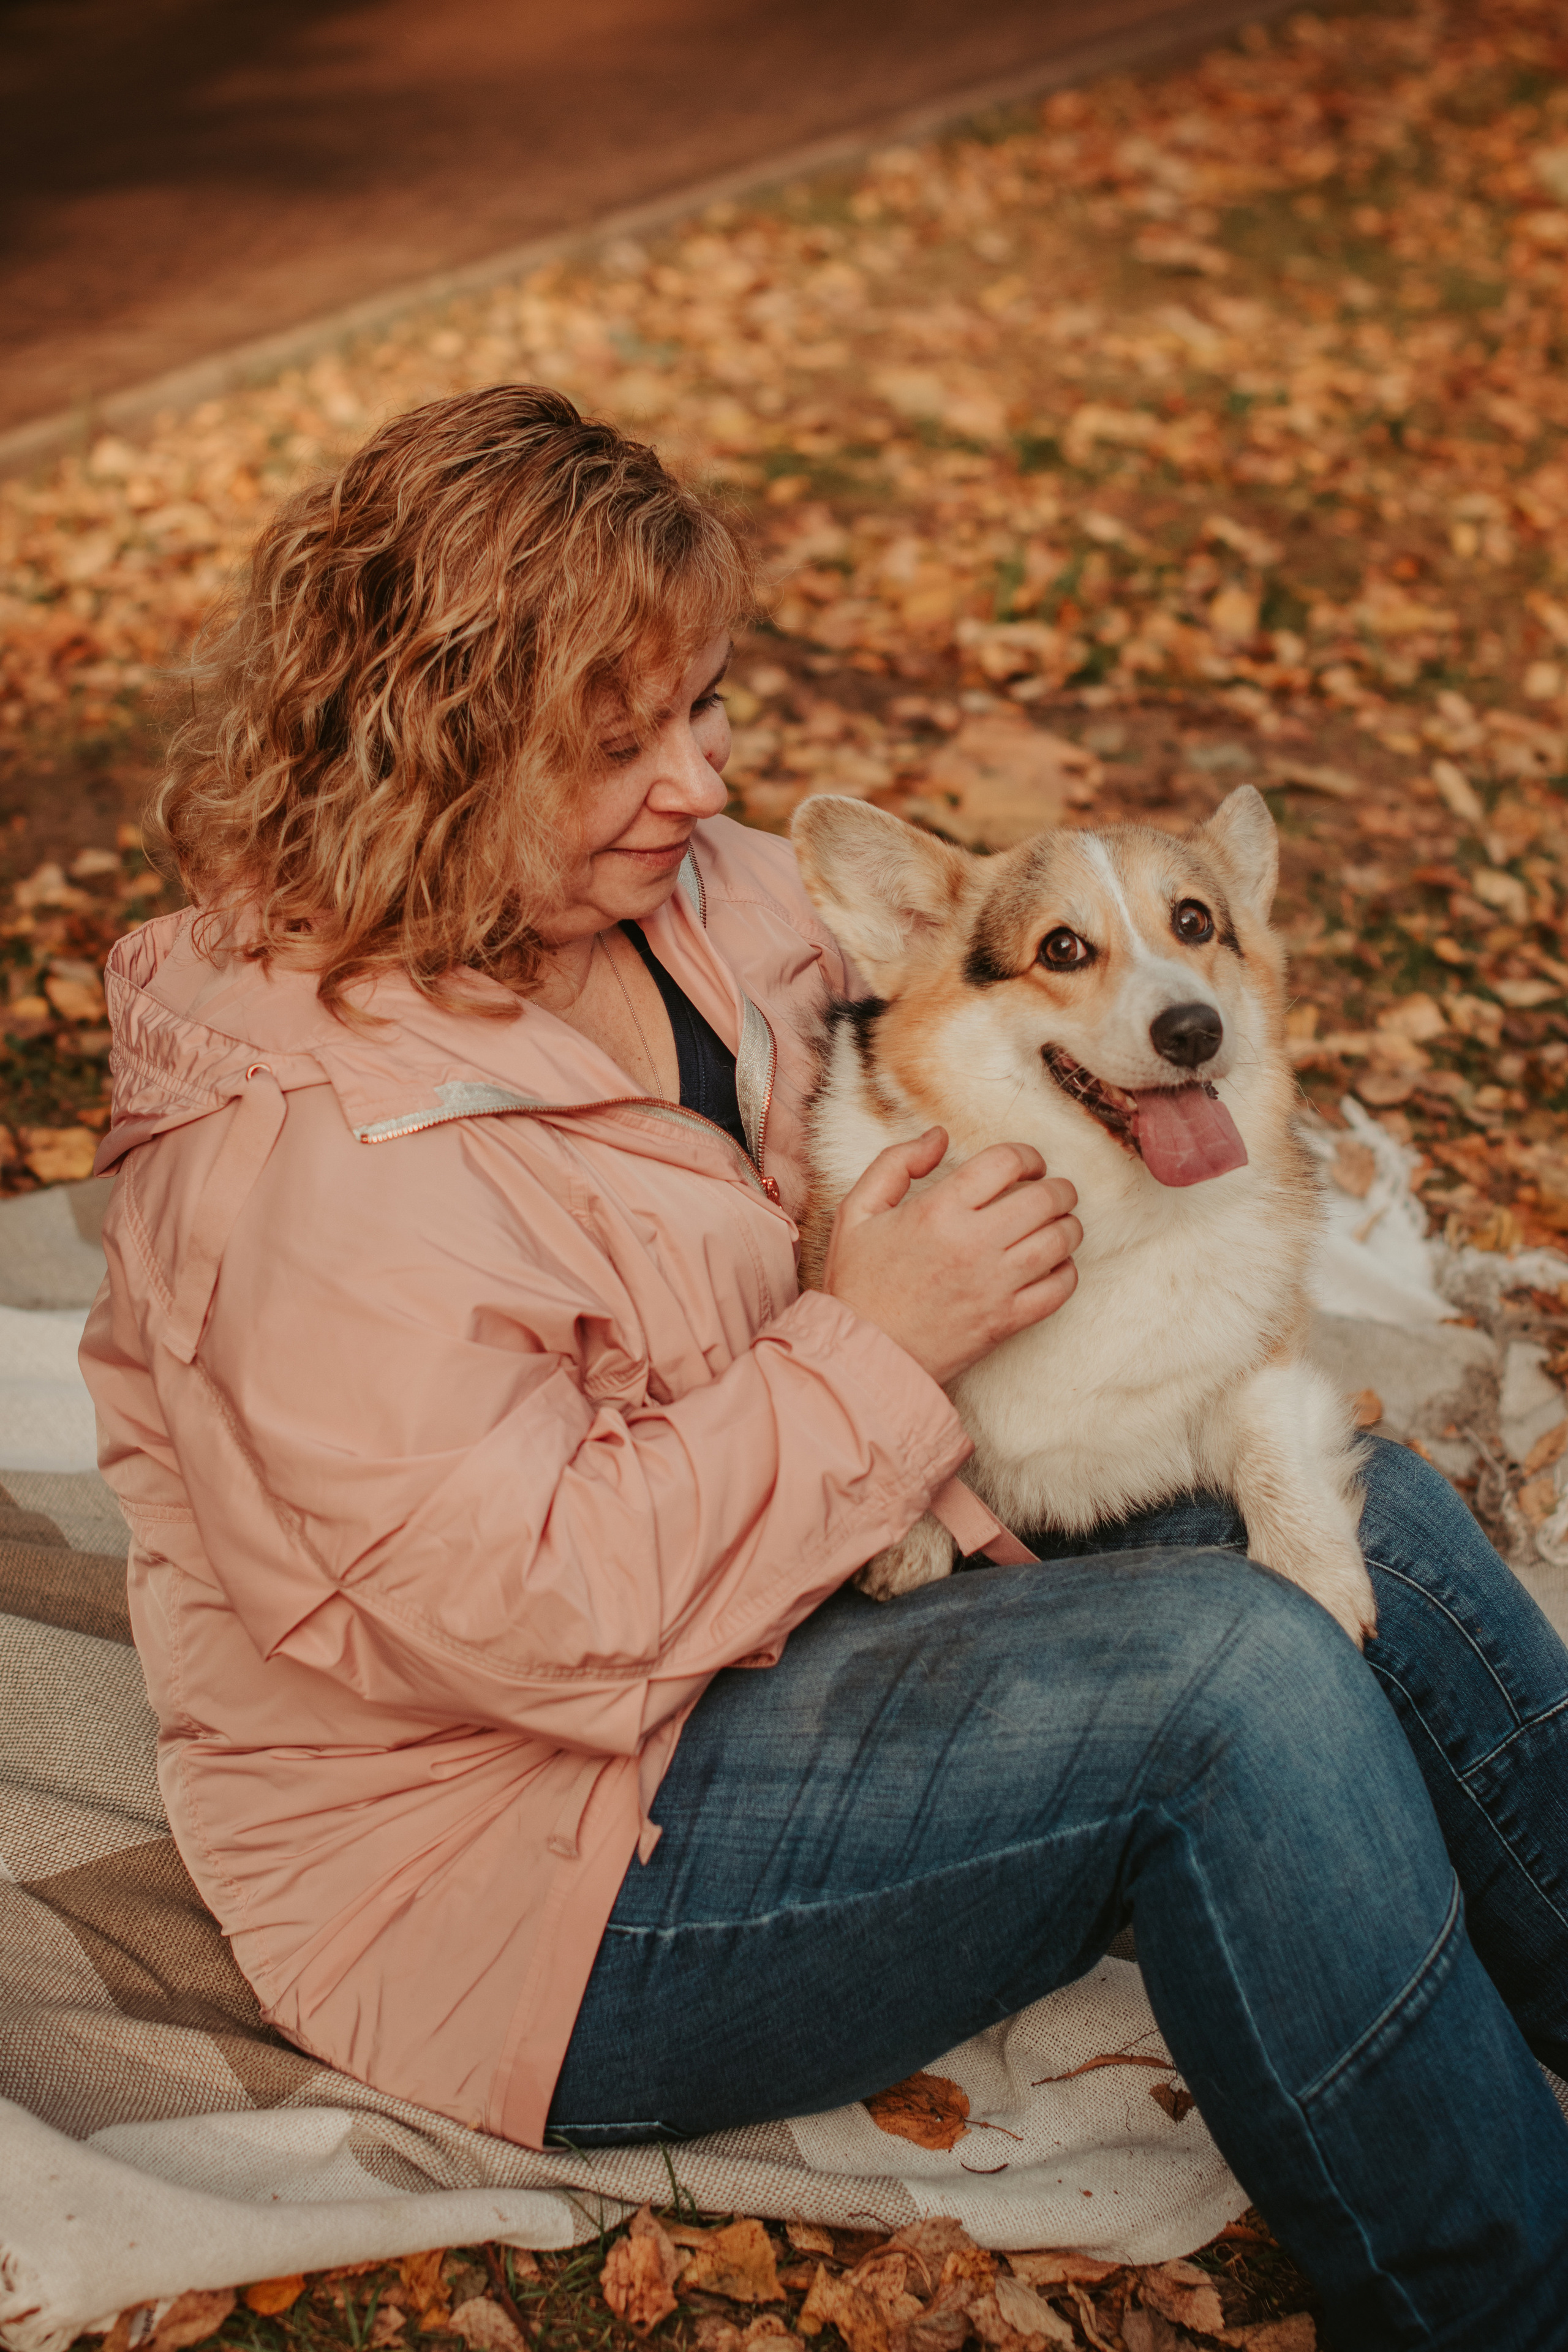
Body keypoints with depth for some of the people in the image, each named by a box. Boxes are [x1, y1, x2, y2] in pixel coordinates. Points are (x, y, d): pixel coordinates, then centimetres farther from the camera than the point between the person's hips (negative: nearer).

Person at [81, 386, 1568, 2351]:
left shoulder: (684, 893, 0)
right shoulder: (303, 1154, -27)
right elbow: (532, 1614, -27)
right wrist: (872, 1348, -23)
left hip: (784, 1585, 9)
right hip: (522, 1852, -8)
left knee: (1365, 1522, -6)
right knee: (1234, 1681, -25)